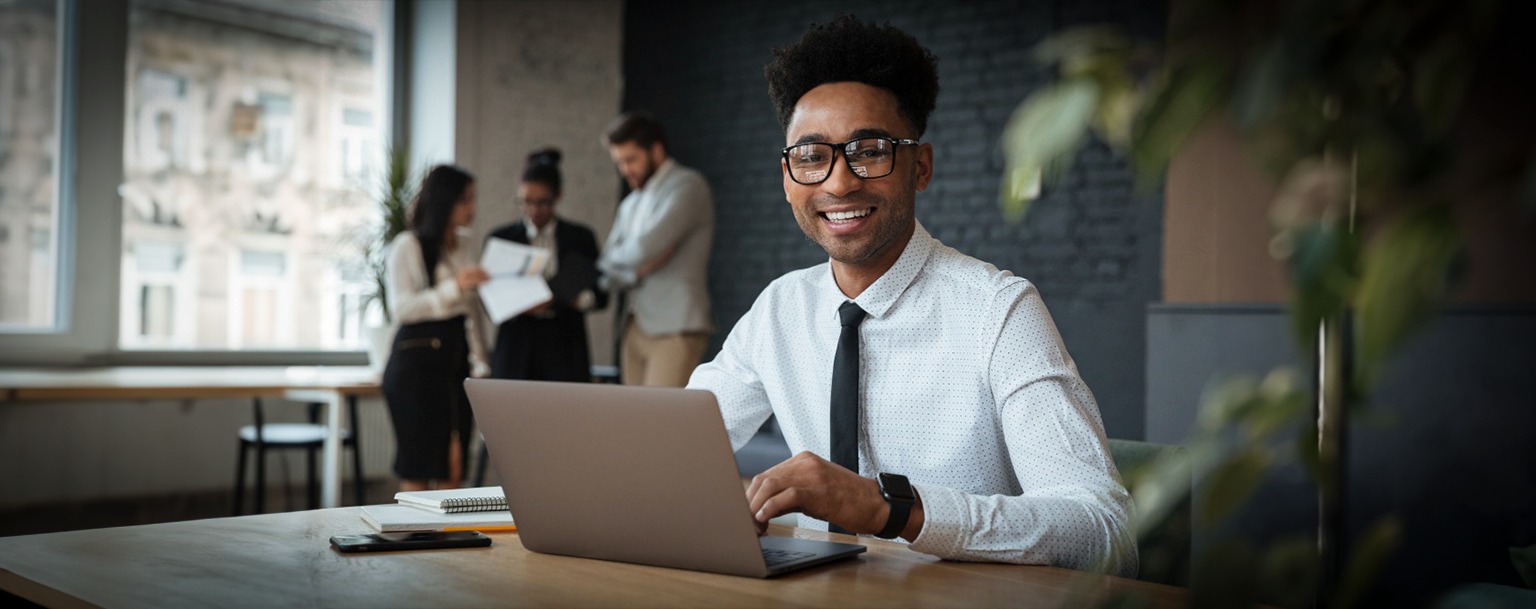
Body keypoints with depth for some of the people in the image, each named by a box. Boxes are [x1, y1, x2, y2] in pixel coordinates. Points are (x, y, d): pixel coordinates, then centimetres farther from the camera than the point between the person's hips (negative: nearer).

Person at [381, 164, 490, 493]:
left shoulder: (466, 244, 13)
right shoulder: (408, 246, -5)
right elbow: (401, 308, -14)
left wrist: (480, 363, 14)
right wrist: (454, 286, -21)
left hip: (456, 359, 6)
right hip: (417, 359, -6)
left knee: (453, 470, 4)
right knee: (417, 468, -2)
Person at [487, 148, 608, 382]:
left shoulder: (580, 238, 8)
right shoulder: (501, 238, 8)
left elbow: (601, 295, 8)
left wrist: (578, 299, -14)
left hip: (565, 351, 0)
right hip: (516, 352, 0)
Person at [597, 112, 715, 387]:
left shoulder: (686, 186, -4)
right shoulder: (630, 204, 20)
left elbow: (646, 247, -16)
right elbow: (608, 273, 14)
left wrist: (616, 258, 5)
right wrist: (637, 270, -8)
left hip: (676, 330, -7)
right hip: (637, 329, 7)